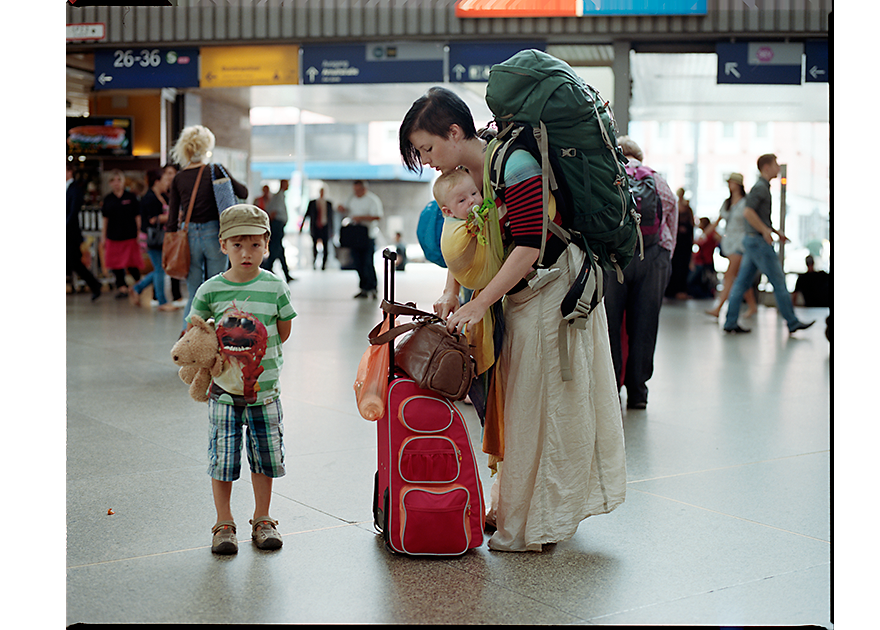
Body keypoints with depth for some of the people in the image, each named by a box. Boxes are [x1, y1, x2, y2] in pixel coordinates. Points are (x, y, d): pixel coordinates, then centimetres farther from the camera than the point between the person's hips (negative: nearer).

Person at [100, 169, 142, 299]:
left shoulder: (131, 197, 1)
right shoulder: (108, 199, 8)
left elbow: (137, 217, 3)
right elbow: (105, 219, 12)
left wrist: (139, 234, -3)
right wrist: (103, 237, 9)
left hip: (130, 236, -3)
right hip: (113, 237, 3)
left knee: (132, 263, -1)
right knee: (115, 263, -1)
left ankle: (138, 282, 23)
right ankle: (122, 286, 8)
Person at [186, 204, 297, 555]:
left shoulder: (275, 287, -4)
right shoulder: (210, 290, -5)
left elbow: (283, 331, 4)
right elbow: (192, 332, 4)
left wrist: (258, 355, -4)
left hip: (264, 388, 1)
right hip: (223, 390, -1)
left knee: (265, 457, 9)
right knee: (222, 458, 3)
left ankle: (262, 521, 24)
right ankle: (224, 524, 17)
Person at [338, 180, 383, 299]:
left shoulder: (372, 199, -6)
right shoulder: (353, 199, 15)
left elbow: (377, 216, -14)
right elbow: (346, 210, 27)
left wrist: (361, 218, -19)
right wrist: (342, 208, 2)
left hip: (368, 236, -7)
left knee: (368, 263, -9)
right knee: (358, 264, 6)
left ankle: (373, 288, 1)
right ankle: (364, 289, 13)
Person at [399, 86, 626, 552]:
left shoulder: (515, 167, -24)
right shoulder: (463, 173, 2)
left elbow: (530, 244, -26)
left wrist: (480, 303, -26)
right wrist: (451, 292, -9)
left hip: (552, 290, -9)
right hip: (517, 292, 9)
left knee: (542, 401, -2)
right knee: (514, 398, 13)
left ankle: (535, 525, 8)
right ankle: (511, 508, 25)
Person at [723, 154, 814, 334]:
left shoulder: (763, 188, 19)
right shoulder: (760, 187, -13)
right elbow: (748, 212, -24)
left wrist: (776, 231, 20)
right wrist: (765, 231, -20)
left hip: (752, 240, 10)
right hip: (759, 241, -10)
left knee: (742, 282, 6)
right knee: (779, 282, -3)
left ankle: (731, 323, 6)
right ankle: (792, 322, 3)